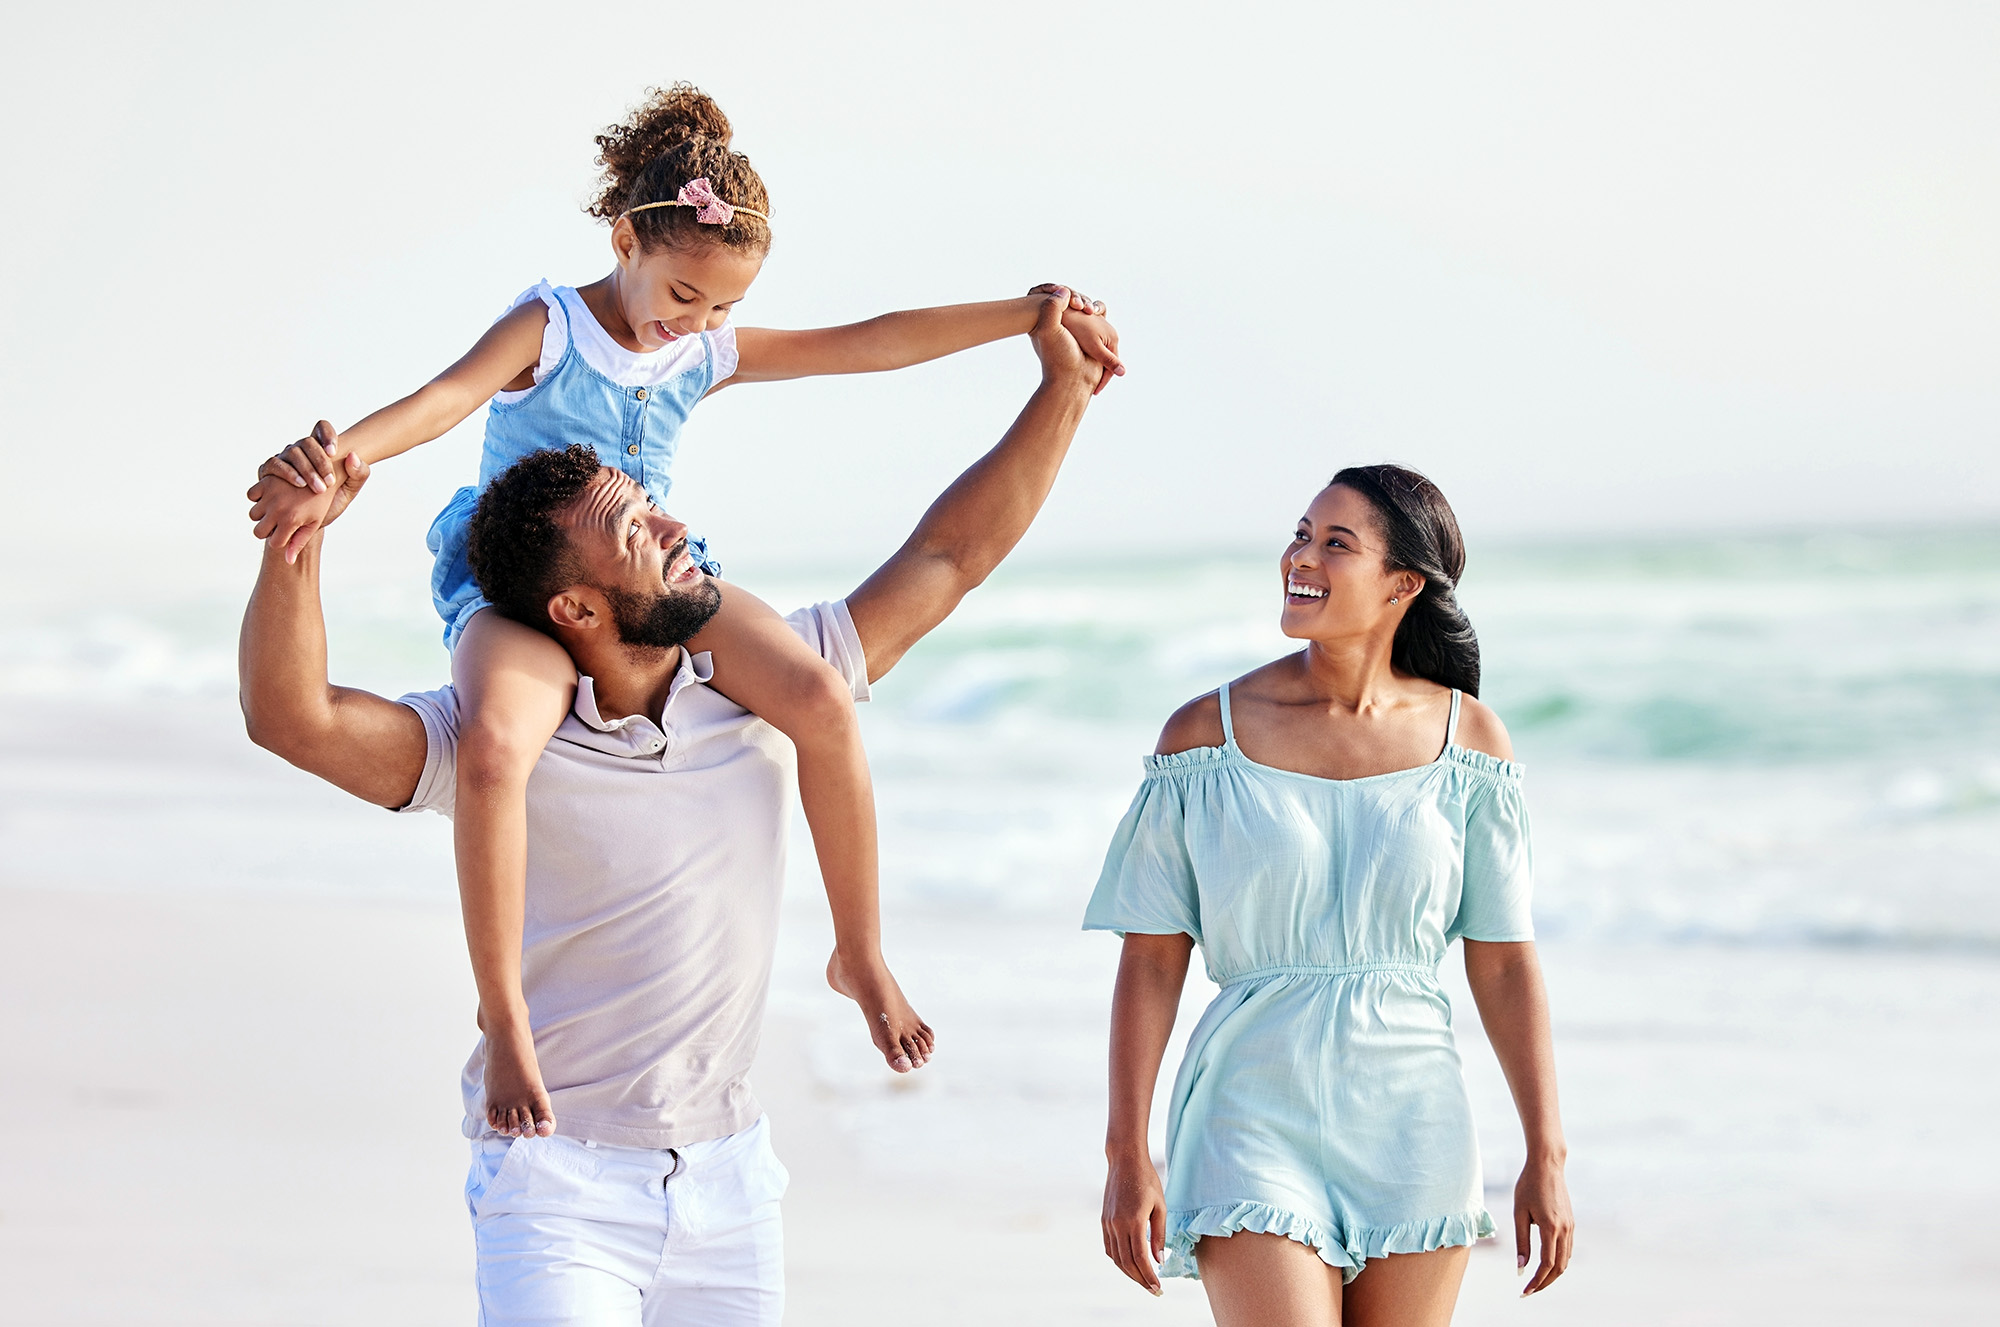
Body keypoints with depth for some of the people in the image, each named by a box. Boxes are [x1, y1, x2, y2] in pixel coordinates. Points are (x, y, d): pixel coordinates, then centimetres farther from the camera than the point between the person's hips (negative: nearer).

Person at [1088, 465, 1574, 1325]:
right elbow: (1151, 963, -1)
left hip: (1409, 1125, 2)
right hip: (1256, 1116, -2)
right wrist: (1127, 1155, -5)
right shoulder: (1207, 734, -2)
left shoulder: (1466, 739, 2)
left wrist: (1546, 1157, 1)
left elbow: (1504, 965, 4)